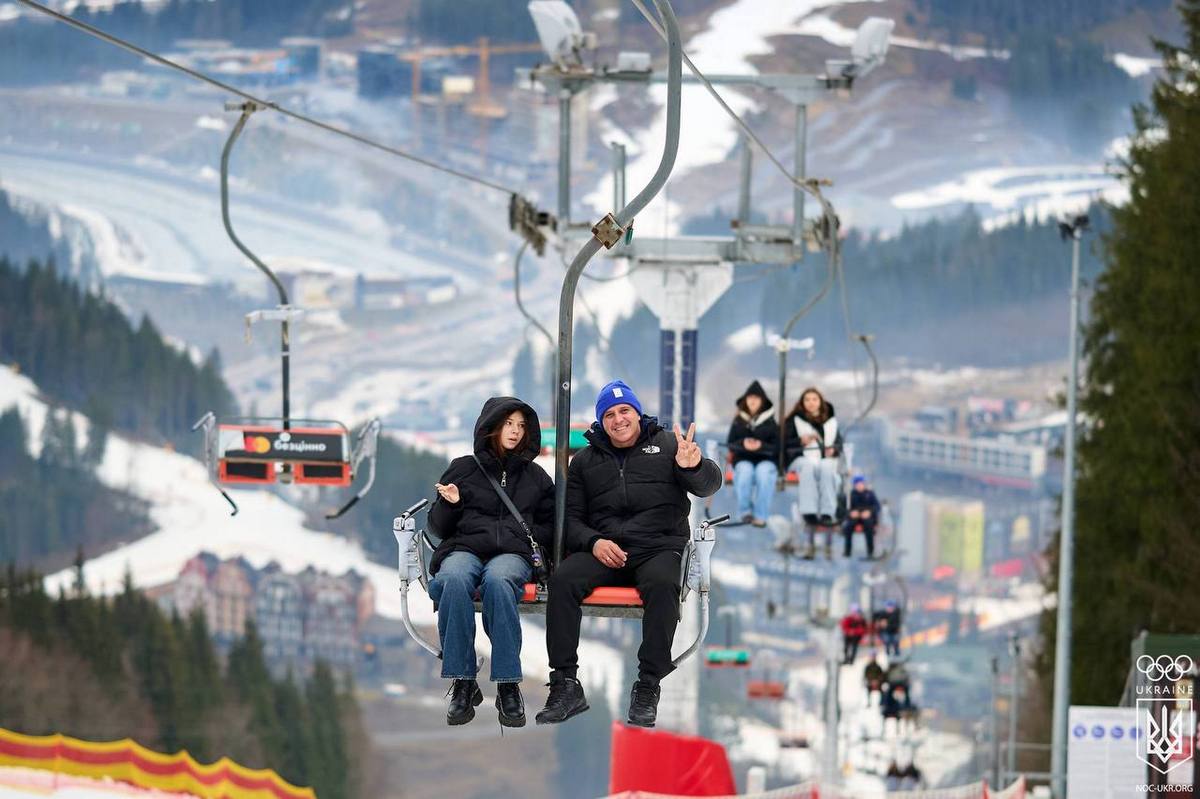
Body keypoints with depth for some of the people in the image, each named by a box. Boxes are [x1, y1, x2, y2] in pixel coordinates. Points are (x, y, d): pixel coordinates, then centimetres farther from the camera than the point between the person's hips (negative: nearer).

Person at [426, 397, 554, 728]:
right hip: (464, 548, 0)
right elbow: (439, 526, 19)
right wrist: (449, 503, -2)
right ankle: (462, 684, -34)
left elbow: (550, 526, 27)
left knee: (497, 581, -40)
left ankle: (508, 686, -40)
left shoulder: (535, 476, 24)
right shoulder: (463, 468, 18)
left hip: (512, 554, 0)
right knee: (454, 581, -40)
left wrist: (528, 535, 6)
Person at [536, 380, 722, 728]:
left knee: (661, 584, -37)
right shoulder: (585, 460, 19)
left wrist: (694, 467, -25)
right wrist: (594, 542, -6)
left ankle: (647, 689, -32)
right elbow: (572, 517, 16)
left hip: (659, 548, -2)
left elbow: (709, 484, 0)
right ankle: (566, 685, -25)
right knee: (562, 580, -27)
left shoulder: (666, 445, 11)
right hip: (603, 549, 2)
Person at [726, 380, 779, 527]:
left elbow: (776, 447, 0)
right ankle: (745, 511, -23)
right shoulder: (738, 421, 9)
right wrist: (743, 444, -18)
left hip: (766, 460, -1)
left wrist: (761, 446, -20)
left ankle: (761, 515, -34)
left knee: (764, 472, -36)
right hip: (743, 460, 1)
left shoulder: (770, 423, 5)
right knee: (745, 471, -35)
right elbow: (731, 444, 5)